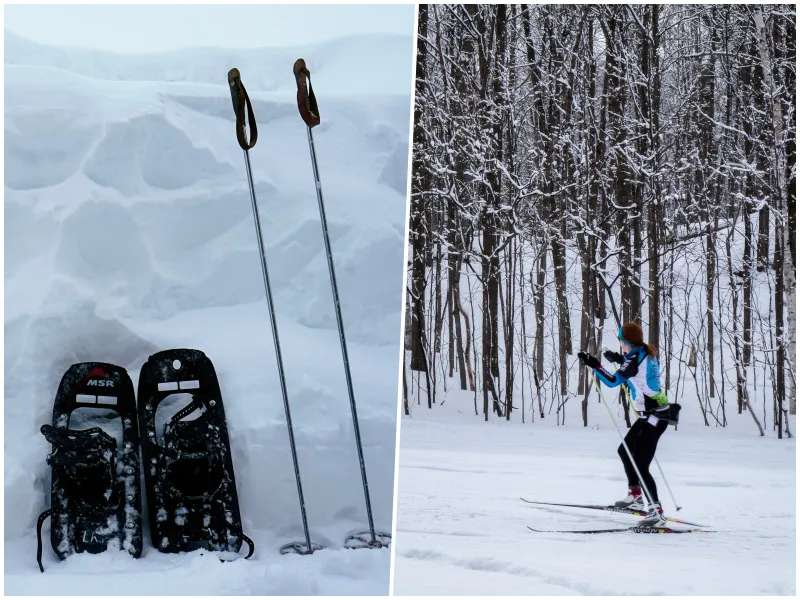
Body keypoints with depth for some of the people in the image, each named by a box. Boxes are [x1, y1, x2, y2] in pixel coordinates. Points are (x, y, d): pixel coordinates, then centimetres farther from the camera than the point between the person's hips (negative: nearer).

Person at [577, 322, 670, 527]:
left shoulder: (634, 359, -19)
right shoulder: (647, 354, 8)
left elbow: (613, 381, -18)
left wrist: (594, 365, -13)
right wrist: (620, 360, 22)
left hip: (653, 416, -10)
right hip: (653, 414, 10)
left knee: (640, 466, -10)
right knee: (624, 450, 24)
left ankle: (657, 512, -12)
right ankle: (635, 496, 35)